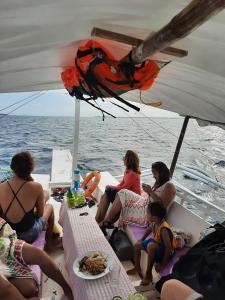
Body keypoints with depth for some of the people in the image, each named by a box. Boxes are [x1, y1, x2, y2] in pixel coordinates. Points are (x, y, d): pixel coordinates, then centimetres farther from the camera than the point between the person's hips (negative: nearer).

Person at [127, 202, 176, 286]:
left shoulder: (163, 229, -35)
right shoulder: (154, 223, -11)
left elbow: (169, 247, -34)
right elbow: (149, 229, 13)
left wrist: (163, 264, -28)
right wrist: (142, 239, 14)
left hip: (164, 251, -9)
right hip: (156, 243, 9)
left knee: (151, 246, -37)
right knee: (137, 245, 10)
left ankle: (148, 274, -18)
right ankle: (137, 268, 32)